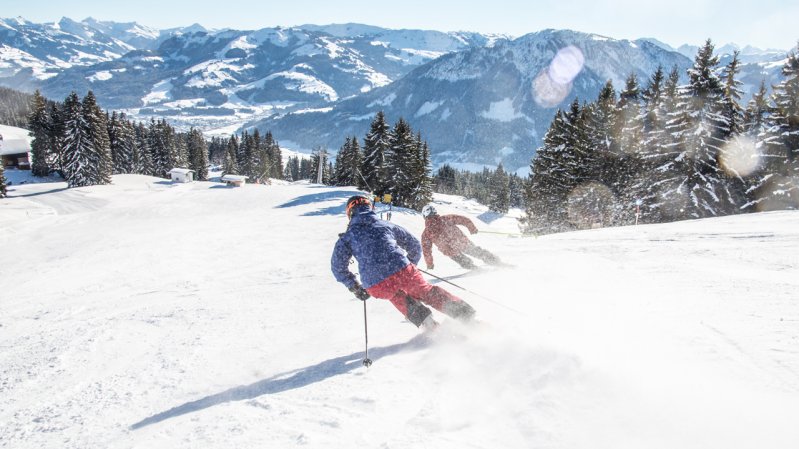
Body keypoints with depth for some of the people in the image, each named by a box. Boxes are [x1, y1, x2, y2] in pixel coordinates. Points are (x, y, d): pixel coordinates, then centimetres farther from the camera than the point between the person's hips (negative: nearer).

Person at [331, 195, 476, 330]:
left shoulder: (347, 236, 18)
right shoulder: (386, 225, 22)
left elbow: (338, 266, 12)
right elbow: (415, 245, 27)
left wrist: (355, 288, 21)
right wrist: (410, 264, 42)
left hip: (377, 286, 0)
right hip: (402, 272, 0)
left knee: (398, 297, 30)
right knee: (427, 292, 21)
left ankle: (428, 324, 15)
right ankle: (466, 313, 14)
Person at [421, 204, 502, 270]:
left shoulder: (426, 233, 7)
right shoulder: (445, 219, 8)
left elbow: (426, 251, 9)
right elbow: (463, 219, 5)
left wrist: (429, 265, 20)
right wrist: (472, 228, 19)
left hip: (450, 251, 0)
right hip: (462, 242, 1)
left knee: (460, 259, 28)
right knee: (477, 251, 17)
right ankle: (496, 262, 20)